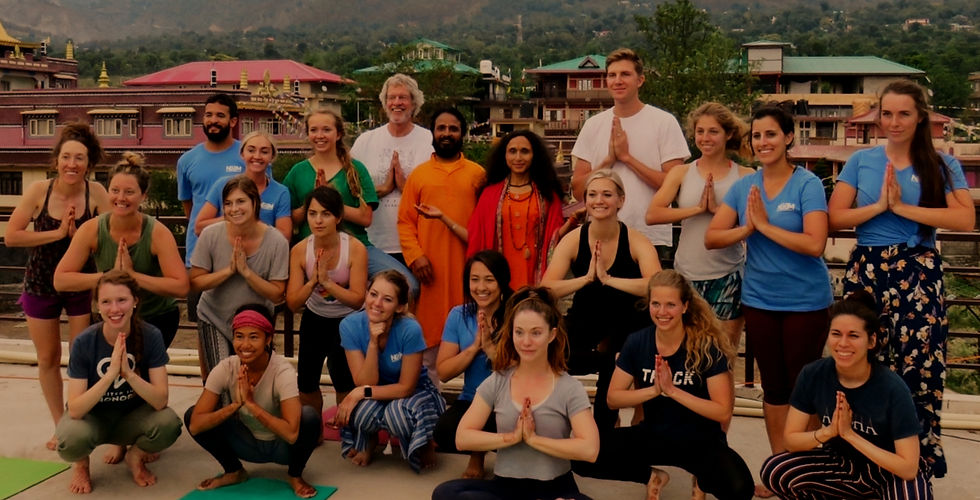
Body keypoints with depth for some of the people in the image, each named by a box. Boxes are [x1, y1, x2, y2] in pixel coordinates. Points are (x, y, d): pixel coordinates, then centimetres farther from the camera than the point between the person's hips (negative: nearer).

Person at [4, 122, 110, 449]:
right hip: (41, 286, 1)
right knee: (48, 359, 11)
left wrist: (78, 233, -28)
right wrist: (57, 233, -22)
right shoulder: (39, 190, -15)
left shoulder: (95, 192, -15)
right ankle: (61, 427, 27)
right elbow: (11, 237, -17)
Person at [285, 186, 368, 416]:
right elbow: (292, 304, -16)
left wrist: (326, 281, -38)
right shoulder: (300, 250, -17)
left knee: (344, 385, -9)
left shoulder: (355, 248, -24)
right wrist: (313, 281, -33)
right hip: (314, 319, 3)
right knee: (306, 386, 8)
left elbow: (358, 299, -27)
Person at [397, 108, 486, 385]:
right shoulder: (418, 174, 11)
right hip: (430, 268, 1)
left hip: (467, 267, -1)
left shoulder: (477, 174, 9)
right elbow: (405, 221, 6)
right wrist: (415, 256, -7)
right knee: (429, 333, 4)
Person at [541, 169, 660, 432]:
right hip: (583, 325, 2)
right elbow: (545, 289, -18)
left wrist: (608, 278, -33)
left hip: (626, 326, -1)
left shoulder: (636, 241, -12)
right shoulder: (573, 240, -8)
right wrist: (586, 278, -28)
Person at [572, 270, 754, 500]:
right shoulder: (637, 342, -6)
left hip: (700, 441, -3)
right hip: (653, 435, 3)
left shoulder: (708, 346, -15)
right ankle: (651, 476, 7)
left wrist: (672, 390, -26)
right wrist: (654, 390, -21)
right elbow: (613, 398, -4)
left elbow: (723, 412, -17)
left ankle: (702, 480, 3)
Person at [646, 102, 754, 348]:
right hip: (687, 275, 1)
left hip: (728, 277, -1)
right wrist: (697, 209, -13)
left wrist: (717, 208, -17)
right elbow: (652, 215, -8)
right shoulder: (681, 173, 5)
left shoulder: (745, 176, 2)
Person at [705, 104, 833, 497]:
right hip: (759, 299, 4)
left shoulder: (807, 184, -11)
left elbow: (815, 245, -21)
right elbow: (712, 238, -1)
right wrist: (747, 228, -17)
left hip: (805, 302, -4)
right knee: (773, 386, 13)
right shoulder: (743, 187, 2)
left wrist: (765, 225, -19)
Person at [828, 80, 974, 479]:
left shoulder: (943, 166, 5)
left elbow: (966, 219, -10)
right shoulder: (861, 161, 8)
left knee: (917, 371, -3)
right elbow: (835, 218, 2)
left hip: (918, 275, -1)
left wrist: (903, 207, -14)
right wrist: (880, 205, -11)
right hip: (867, 271, 1)